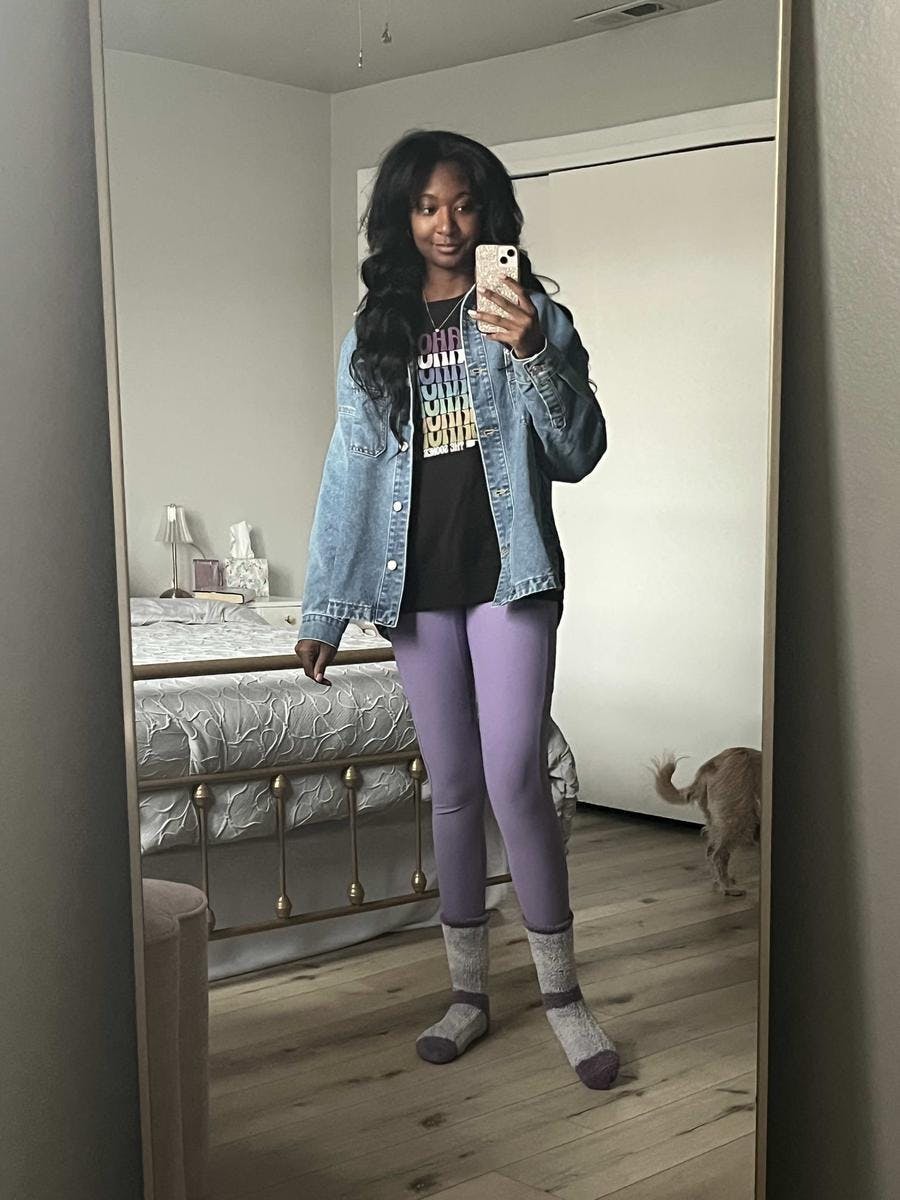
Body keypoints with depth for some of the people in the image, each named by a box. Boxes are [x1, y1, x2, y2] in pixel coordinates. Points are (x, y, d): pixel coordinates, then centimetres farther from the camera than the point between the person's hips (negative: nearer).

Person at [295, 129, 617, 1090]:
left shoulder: (530, 316, 3)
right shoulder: (373, 335, 10)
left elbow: (579, 454, -5)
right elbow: (350, 472, 10)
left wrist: (534, 357, -22)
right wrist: (321, 609, 8)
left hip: (509, 575, -3)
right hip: (417, 585, 3)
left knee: (514, 780, -10)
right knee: (452, 789, 8)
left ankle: (561, 991, 6)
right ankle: (468, 992, 20)